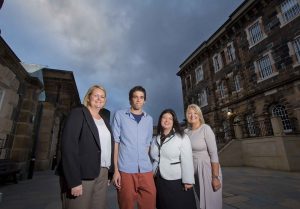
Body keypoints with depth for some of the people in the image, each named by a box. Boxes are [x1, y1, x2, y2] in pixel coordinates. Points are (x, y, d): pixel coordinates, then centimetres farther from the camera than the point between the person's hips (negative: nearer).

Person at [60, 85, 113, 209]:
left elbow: (108, 146, 13)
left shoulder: (105, 120, 14)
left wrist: (108, 173, 8)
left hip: (102, 174, 6)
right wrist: (74, 181, -19)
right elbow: (69, 147, -15)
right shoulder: (78, 113, -6)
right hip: (82, 175, -6)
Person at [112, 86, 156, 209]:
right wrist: (116, 170, -5)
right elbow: (115, 143, -1)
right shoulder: (119, 115, 0)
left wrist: (144, 163, 10)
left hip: (146, 169, 3)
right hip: (125, 169, -3)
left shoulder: (149, 119, 10)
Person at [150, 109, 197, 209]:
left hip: (177, 182, -4)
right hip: (159, 181, 5)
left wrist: (188, 181, -15)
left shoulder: (182, 137, -10)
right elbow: (153, 158, 11)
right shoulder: (155, 139, 6)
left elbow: (187, 161, -14)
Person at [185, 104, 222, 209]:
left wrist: (215, 177, -19)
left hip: (207, 169, -5)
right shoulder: (186, 131, 2)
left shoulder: (206, 129, -14)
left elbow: (214, 154, -16)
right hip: (194, 170, 5)